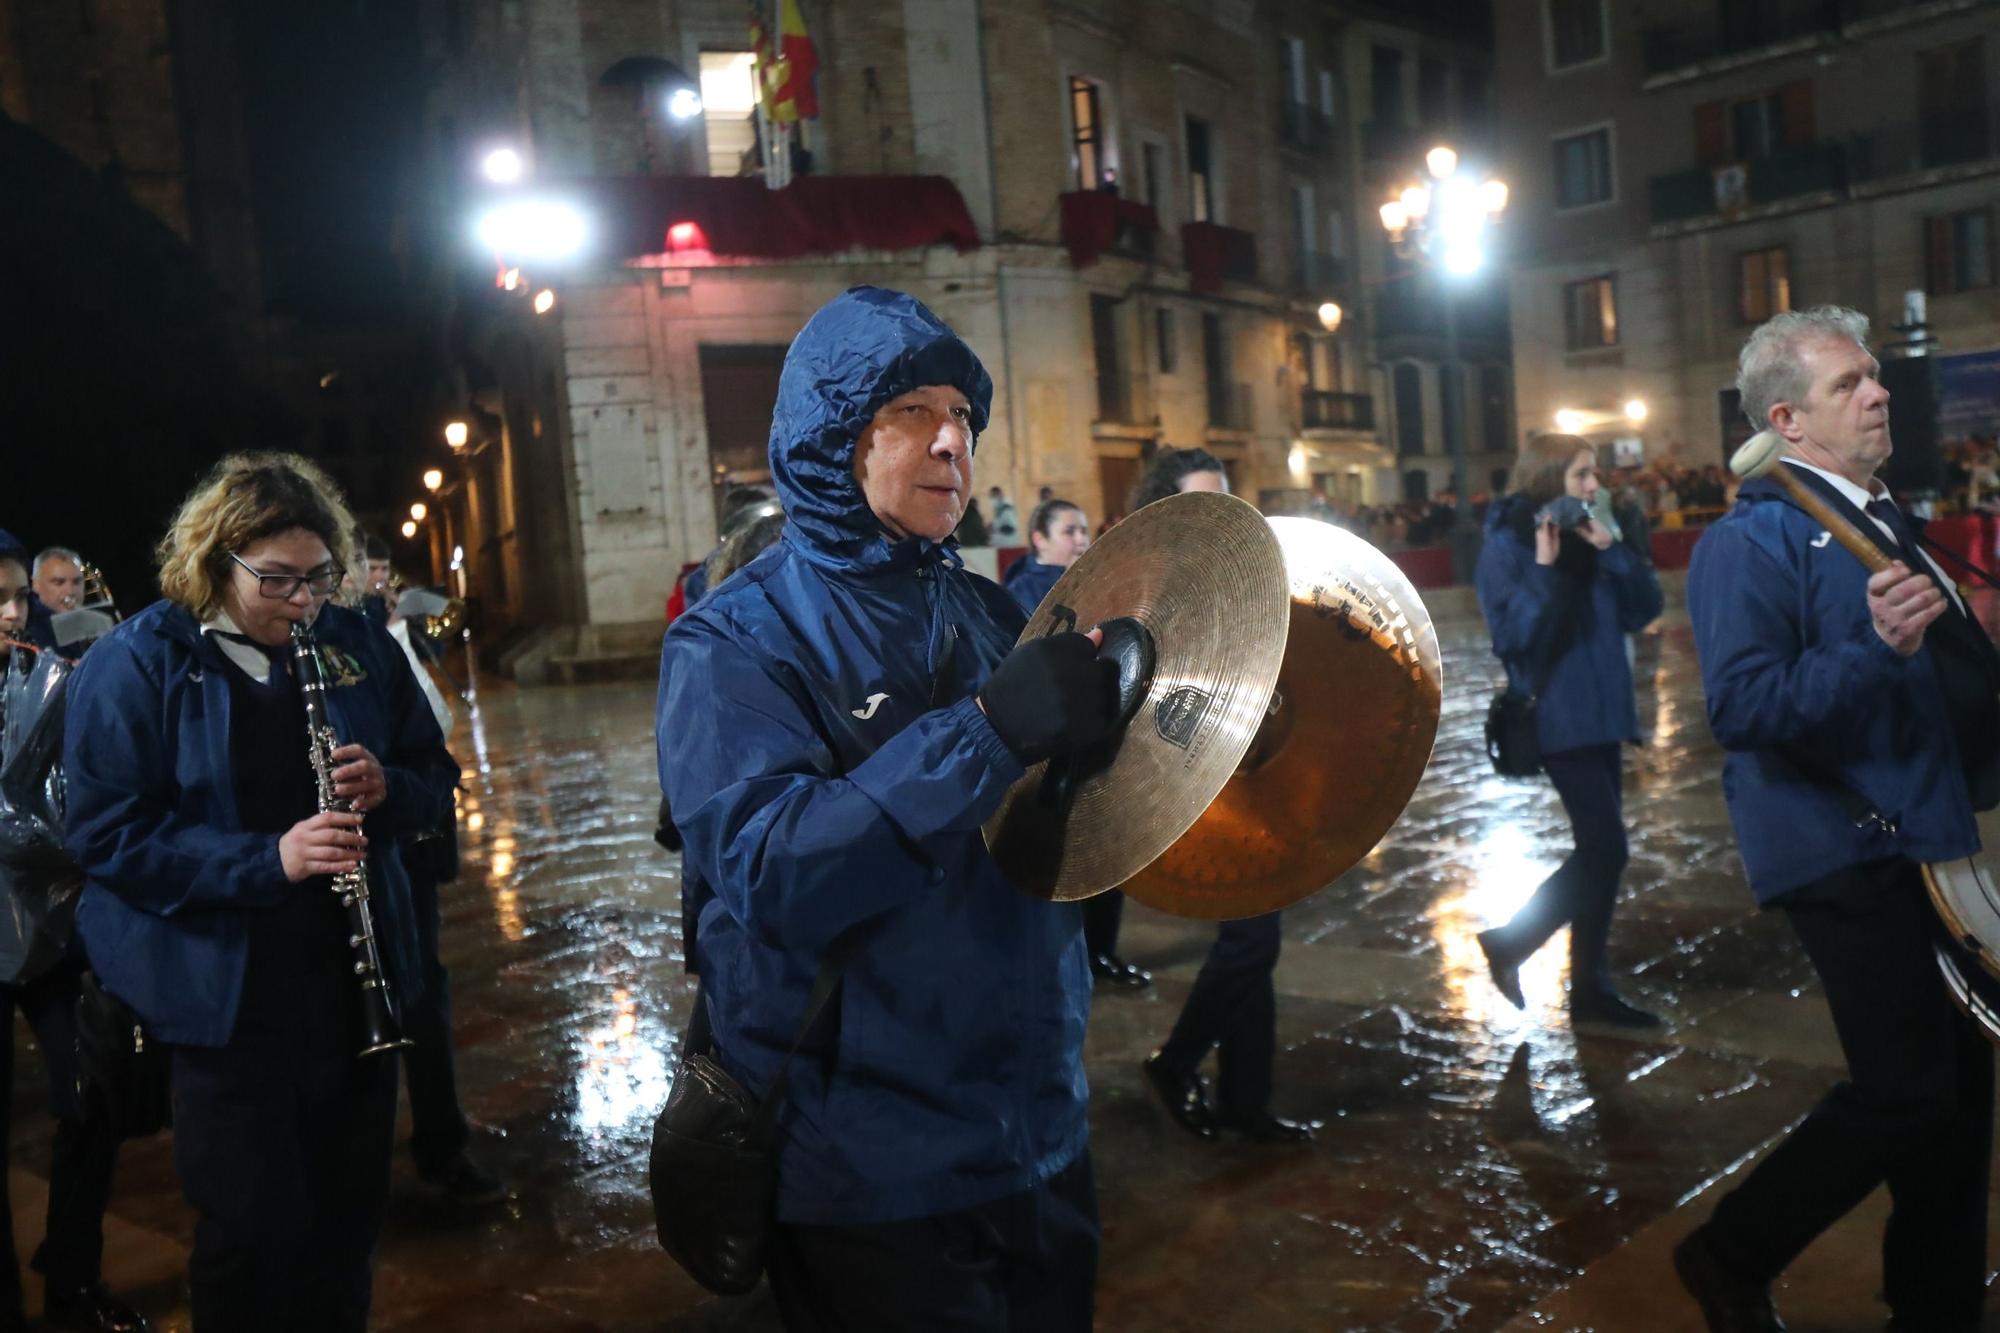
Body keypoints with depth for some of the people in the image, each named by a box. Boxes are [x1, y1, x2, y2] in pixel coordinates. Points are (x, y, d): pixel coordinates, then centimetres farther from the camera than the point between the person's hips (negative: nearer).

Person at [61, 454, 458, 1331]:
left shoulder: (359, 648, 3)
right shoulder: (135, 666, -10)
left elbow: (436, 779, 8)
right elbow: (103, 836, -15)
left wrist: (386, 789, -16)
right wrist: (265, 860, -26)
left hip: (355, 981, 4)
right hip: (224, 999, -4)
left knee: (349, 1217, 15)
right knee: (251, 1236, 4)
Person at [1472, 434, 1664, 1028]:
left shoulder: (1590, 536, 11)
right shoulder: (1508, 545, -9)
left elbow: (1645, 607, 4)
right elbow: (1511, 635, -19)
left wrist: (1611, 549, -8)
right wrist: (1544, 567, -24)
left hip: (1601, 711, 7)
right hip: (1558, 717, -7)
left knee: (1598, 850, 9)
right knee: (1605, 849, -10)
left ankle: (1590, 987, 17)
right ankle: (1509, 943, 6)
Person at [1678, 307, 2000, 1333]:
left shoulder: (1879, 518, 16)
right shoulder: (1751, 539, -13)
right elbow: (1741, 707, -24)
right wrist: (1877, 651, -32)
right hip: (1844, 852, -9)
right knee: (1906, 1093, -7)